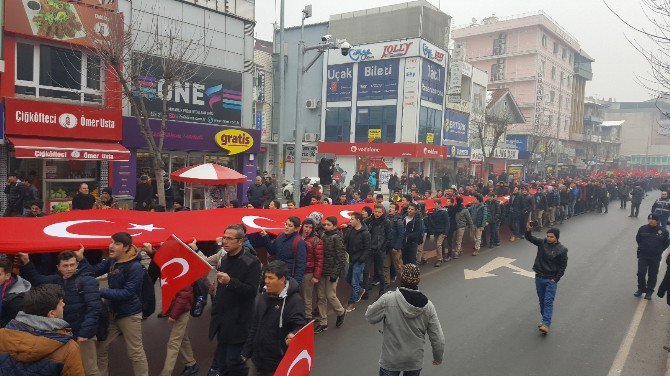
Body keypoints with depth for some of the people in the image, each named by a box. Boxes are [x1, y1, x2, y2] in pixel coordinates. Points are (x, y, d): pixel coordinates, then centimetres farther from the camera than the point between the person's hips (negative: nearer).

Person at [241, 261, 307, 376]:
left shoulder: (294, 301, -18)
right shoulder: (263, 297, 5)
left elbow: (300, 326, -23)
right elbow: (255, 327, 13)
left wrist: (293, 335, -45)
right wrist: (246, 352, 15)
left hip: (279, 363, -6)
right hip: (257, 359, 7)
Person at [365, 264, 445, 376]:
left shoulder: (387, 300, -22)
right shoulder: (428, 306, -12)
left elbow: (370, 317, -6)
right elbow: (438, 339, -6)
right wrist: (438, 357, 11)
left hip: (390, 361, -2)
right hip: (415, 362, 2)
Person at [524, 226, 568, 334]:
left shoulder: (562, 250, -8)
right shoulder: (542, 243, 0)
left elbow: (563, 266, -5)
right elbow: (530, 238, -4)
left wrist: (556, 279, -11)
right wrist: (528, 231, -26)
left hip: (551, 280, -4)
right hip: (539, 278, 4)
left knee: (548, 302, -8)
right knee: (542, 300, 14)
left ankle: (546, 324, -12)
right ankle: (545, 320, 27)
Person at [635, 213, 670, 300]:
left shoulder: (663, 231, -7)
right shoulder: (642, 229, -3)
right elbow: (638, 239, 12)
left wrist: (659, 250, 1)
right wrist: (642, 247, 8)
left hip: (655, 258, -1)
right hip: (643, 256, 1)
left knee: (652, 275, 7)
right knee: (641, 273, 0)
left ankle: (649, 292, 20)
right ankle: (641, 289, 18)